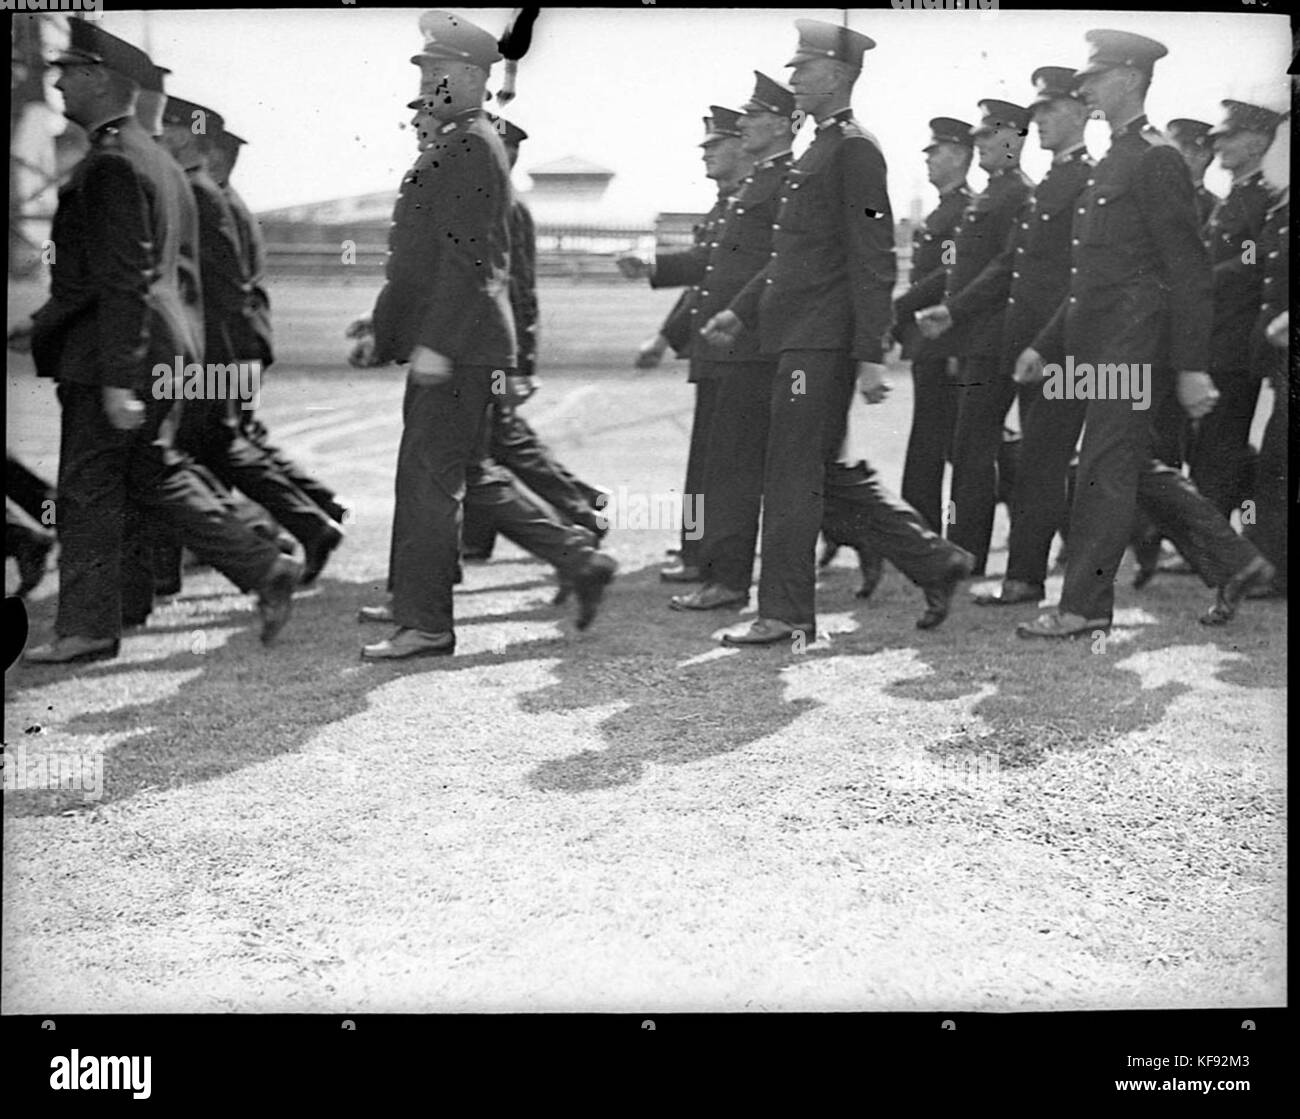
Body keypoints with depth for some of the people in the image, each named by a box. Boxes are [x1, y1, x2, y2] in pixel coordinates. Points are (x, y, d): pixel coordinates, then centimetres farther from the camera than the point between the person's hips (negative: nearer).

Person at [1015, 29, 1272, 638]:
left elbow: (1189, 269, -14)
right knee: (1138, 469, 13)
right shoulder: (1113, 163, 19)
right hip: (1104, 347, 9)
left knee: (1105, 472, -5)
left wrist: (1191, 366, -18)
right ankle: (1235, 563, 23)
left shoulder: (1156, 161, -10)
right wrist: (1045, 344, 20)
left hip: (1134, 347, -9)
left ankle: (1085, 607, 3)